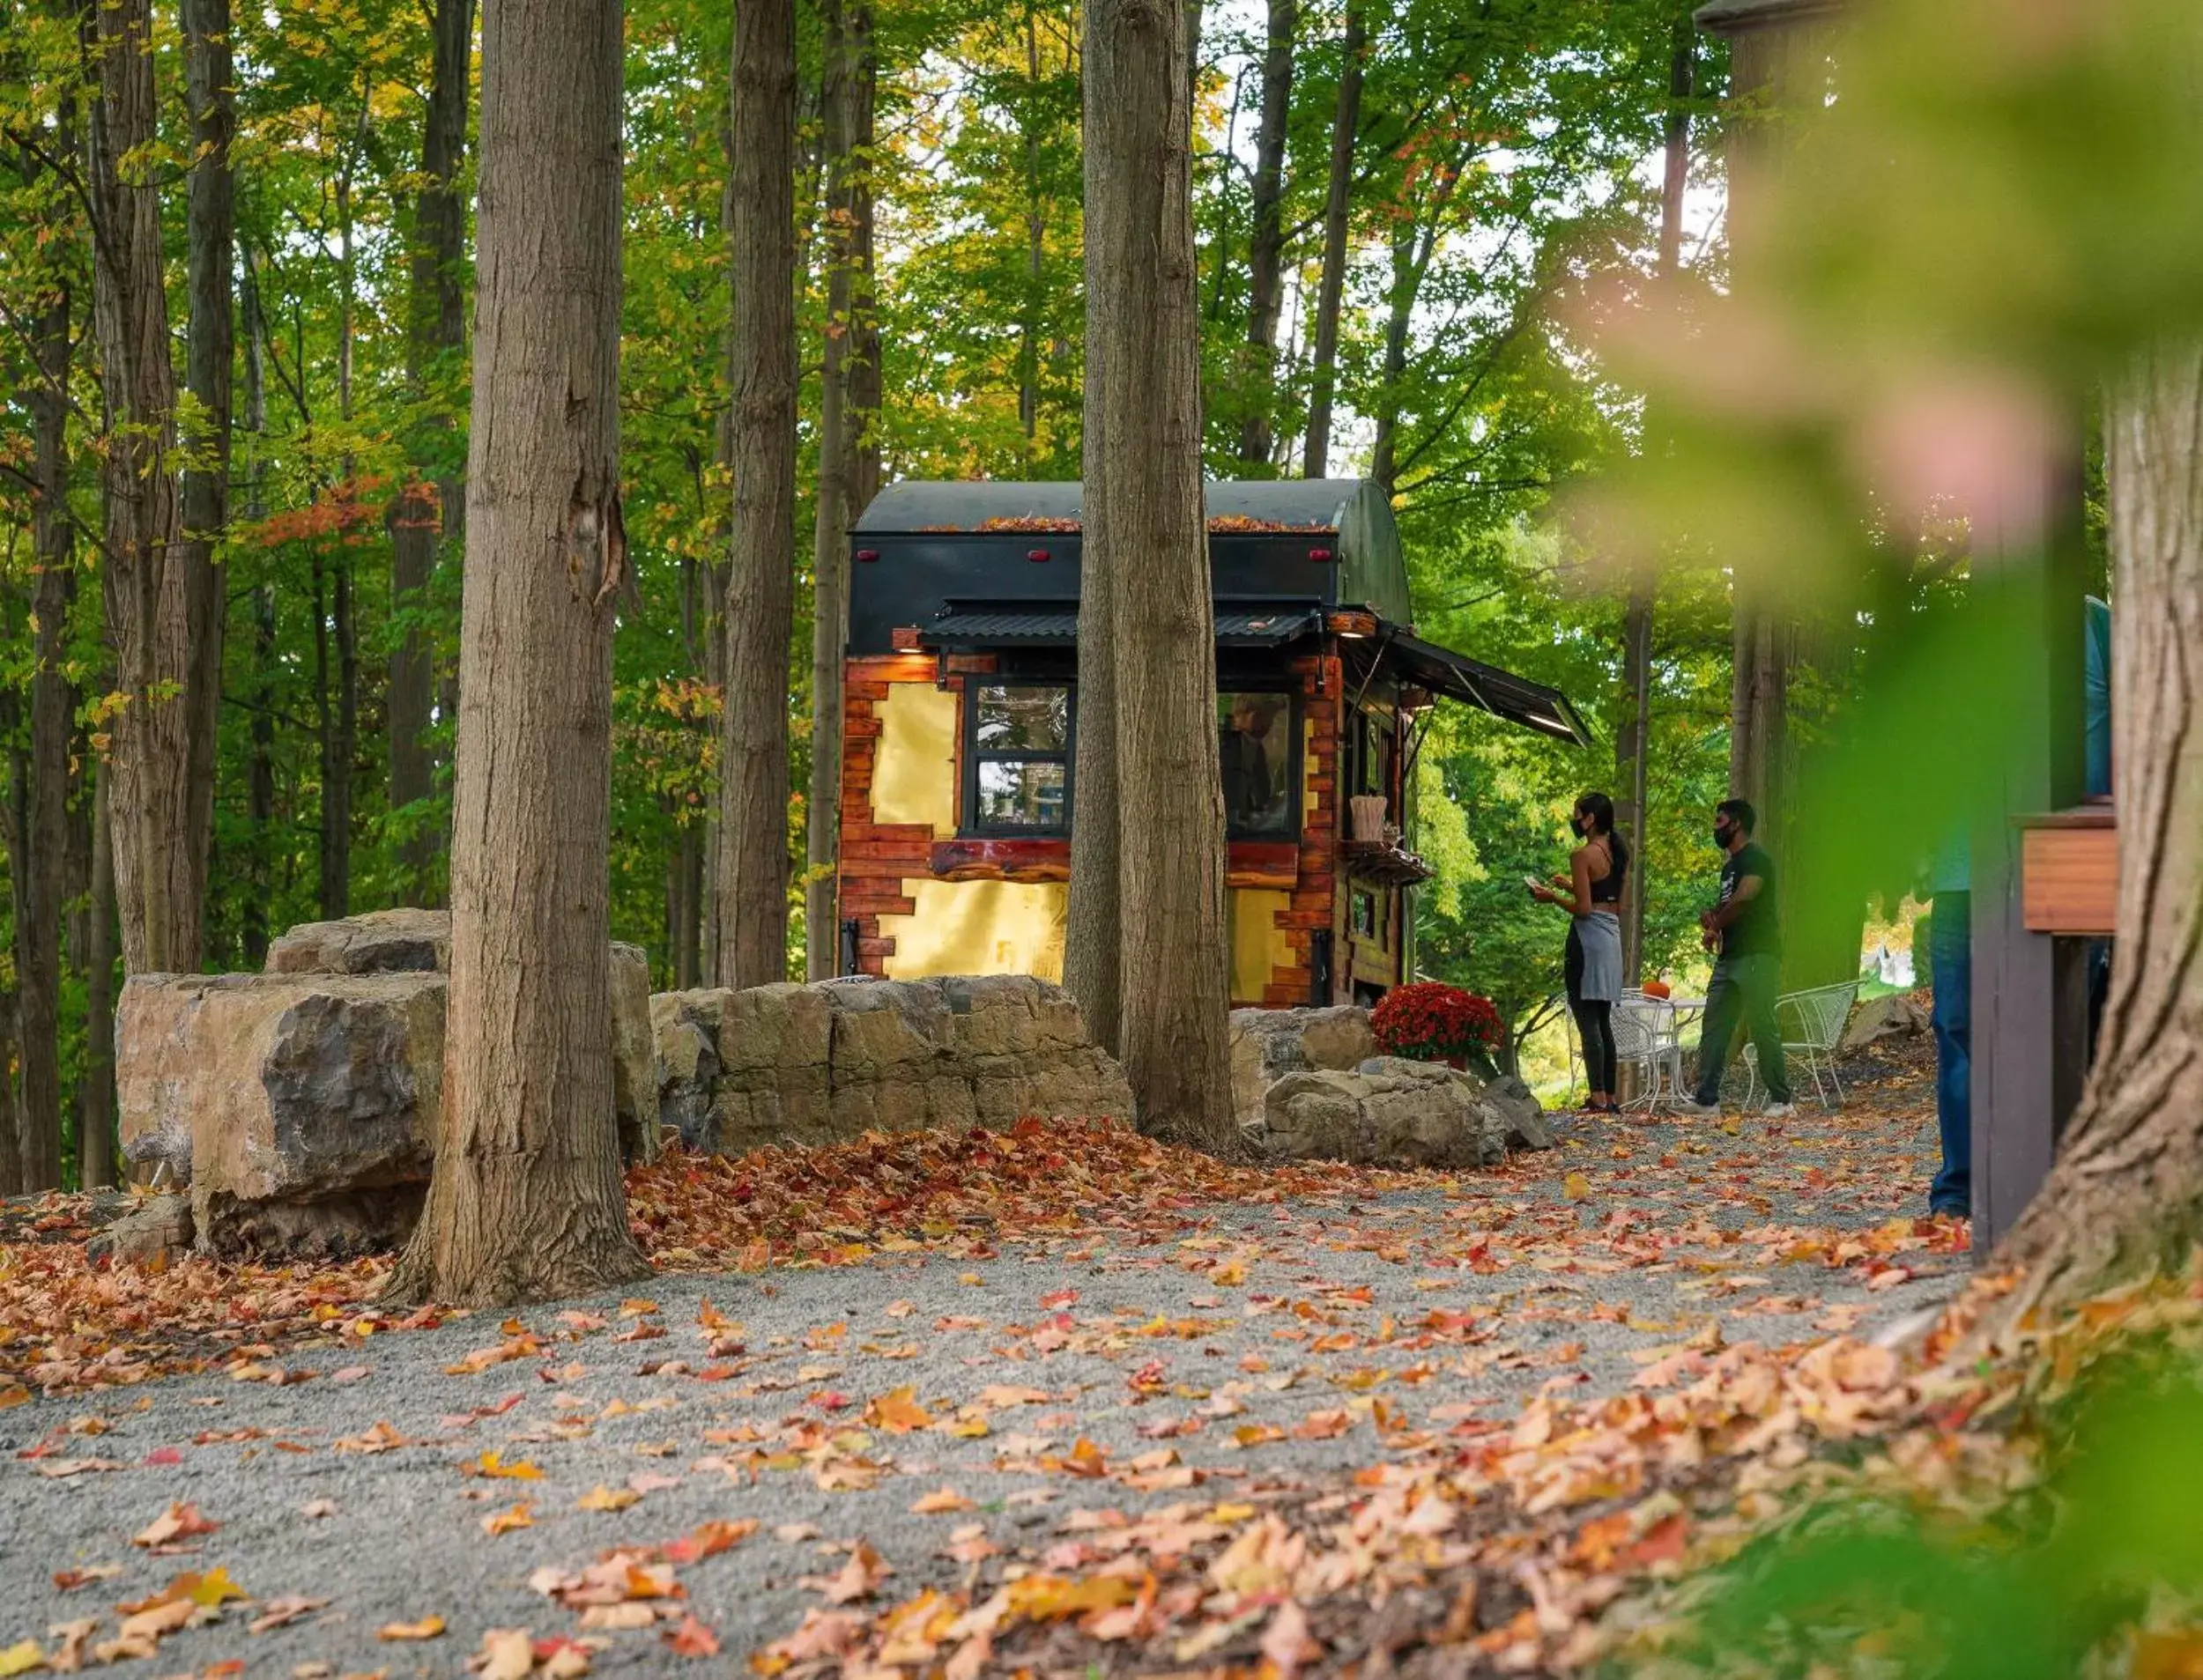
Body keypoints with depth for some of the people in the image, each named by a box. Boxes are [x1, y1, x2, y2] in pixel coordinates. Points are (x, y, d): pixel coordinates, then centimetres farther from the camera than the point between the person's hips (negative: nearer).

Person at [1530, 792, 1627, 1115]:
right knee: (1603, 1022, 13)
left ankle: (1598, 1100, -11)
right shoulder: (1619, 854, 14)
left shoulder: (1583, 855, -12)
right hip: (1613, 935, 9)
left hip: (1588, 935, -9)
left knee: (1587, 1020, -7)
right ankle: (1610, 1098, 14)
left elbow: (1583, 909, -16)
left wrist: (1553, 897, -1)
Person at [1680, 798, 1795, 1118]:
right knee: (1713, 1027, 4)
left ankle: (1781, 1100, -3)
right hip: (1729, 956, 10)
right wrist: (1710, 915, 6)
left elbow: (1742, 899, -20)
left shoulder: (1755, 858, -9)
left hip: (1756, 955, -10)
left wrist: (1715, 927, -6)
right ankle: (1707, 1099, 4)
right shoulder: (1729, 864, 22)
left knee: (1762, 1027, -9)